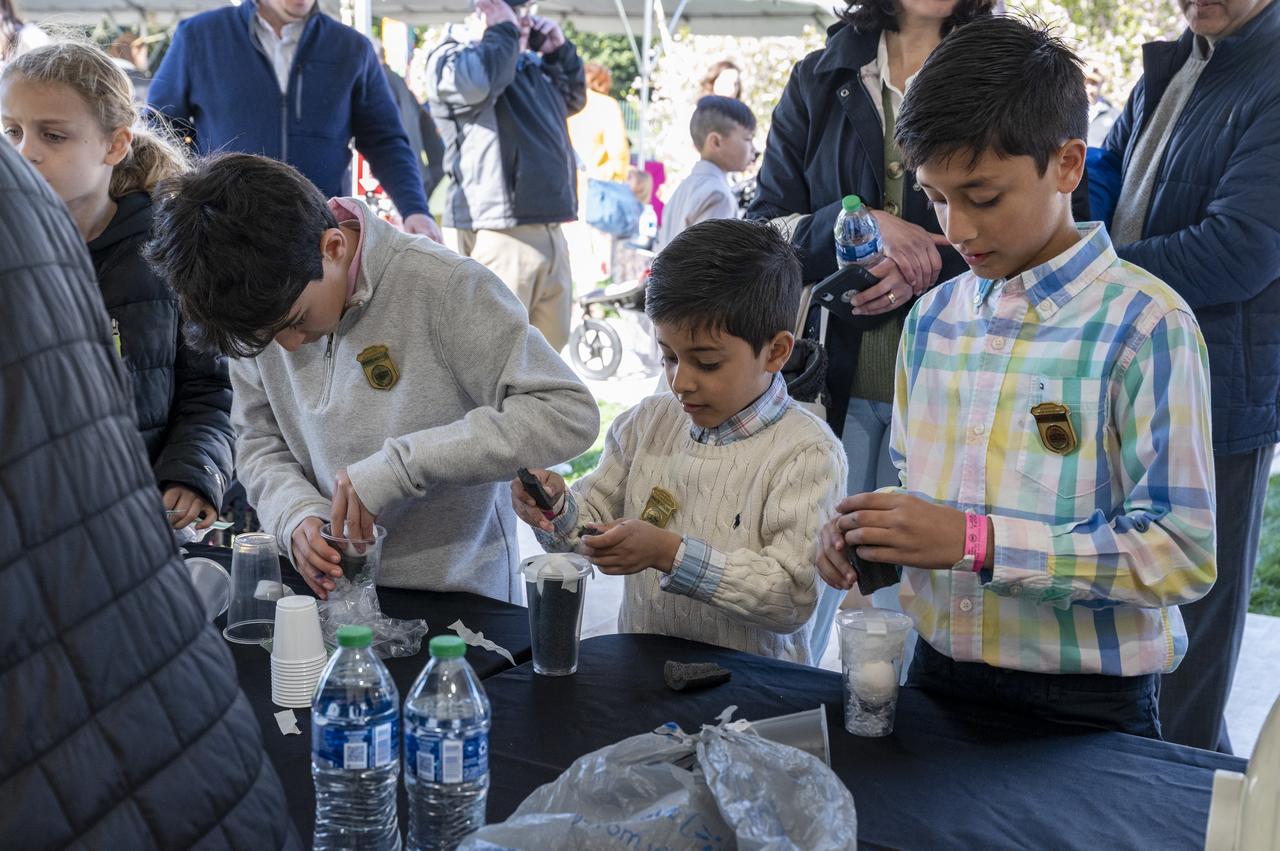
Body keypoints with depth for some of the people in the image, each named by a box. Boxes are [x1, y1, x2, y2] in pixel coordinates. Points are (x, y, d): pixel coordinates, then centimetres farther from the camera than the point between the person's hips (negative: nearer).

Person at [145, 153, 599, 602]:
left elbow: (569, 413, -22)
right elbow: (257, 439, 8)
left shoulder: (443, 286, -18)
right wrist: (298, 514, -13)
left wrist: (399, 464, -26)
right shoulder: (259, 302, -2)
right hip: (331, 595, 4)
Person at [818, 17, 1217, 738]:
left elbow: (1181, 553, -20)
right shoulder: (933, 317, 6)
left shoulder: (1144, 325, -14)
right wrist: (870, 530, -6)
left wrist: (976, 541, -26)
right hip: (938, 674, 6)